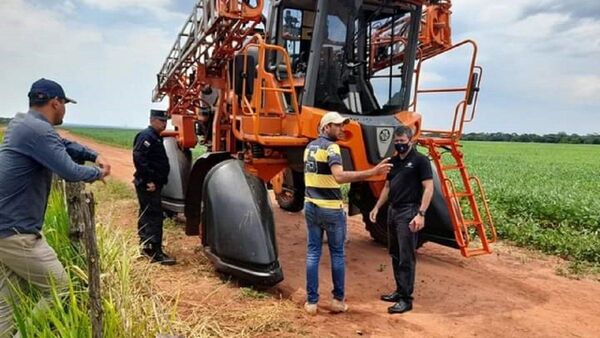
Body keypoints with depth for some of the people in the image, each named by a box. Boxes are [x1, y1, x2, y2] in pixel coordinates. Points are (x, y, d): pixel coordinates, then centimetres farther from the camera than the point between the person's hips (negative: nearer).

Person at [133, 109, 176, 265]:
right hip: (148, 185, -11)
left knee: (146, 215, 17)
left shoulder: (155, 137, 18)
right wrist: (149, 180, -26)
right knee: (155, 217, -11)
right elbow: (139, 159, -25)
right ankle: (155, 252, -9)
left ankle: (145, 246, 28)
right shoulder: (146, 136, -14)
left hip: (153, 183, 11)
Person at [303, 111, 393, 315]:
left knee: (313, 253, 8)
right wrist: (373, 172, -35)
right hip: (331, 209, -7)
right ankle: (338, 300, 16)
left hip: (311, 206, 7)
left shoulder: (310, 147, 13)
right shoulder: (331, 147, -14)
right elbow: (339, 176, -30)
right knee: (337, 254, 7)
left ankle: (311, 302, 12)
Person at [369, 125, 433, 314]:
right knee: (395, 255, 14)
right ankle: (399, 291, 25)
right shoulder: (394, 161, 14)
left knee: (406, 257, -4)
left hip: (409, 212, -8)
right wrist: (377, 207, 16)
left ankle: (406, 299, 3)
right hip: (393, 211, 8)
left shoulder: (420, 160, -8)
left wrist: (421, 214, -21)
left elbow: (428, 188, -13)